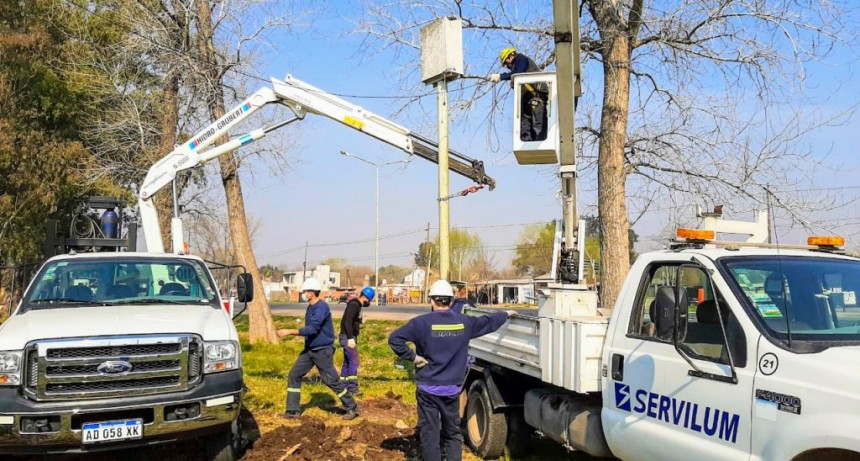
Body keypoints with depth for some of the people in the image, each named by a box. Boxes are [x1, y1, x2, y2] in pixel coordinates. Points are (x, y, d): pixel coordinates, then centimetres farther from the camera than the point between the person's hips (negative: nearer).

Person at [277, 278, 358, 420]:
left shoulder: (321, 307, -21)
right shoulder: (310, 307, 8)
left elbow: (312, 329, -29)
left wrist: (289, 332, -30)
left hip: (322, 350, -9)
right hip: (309, 349, 9)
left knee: (331, 380, -3)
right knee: (294, 374, 3)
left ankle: (351, 407, 13)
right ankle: (293, 410, 9)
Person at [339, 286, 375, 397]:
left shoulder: (357, 305, 15)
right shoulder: (353, 305, -16)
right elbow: (347, 322, -24)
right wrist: (350, 338, -27)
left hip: (349, 337, 10)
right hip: (348, 337, -10)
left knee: (347, 362, 12)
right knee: (354, 362, -9)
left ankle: (344, 387, 17)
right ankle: (352, 388, -7)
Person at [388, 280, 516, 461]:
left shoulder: (422, 322, -11)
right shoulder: (464, 322, 0)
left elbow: (394, 339, -18)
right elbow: (488, 322, 17)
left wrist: (413, 356, -9)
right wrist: (506, 314, 35)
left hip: (428, 388, -3)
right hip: (452, 389, 3)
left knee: (430, 434, 5)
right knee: (452, 433, 16)